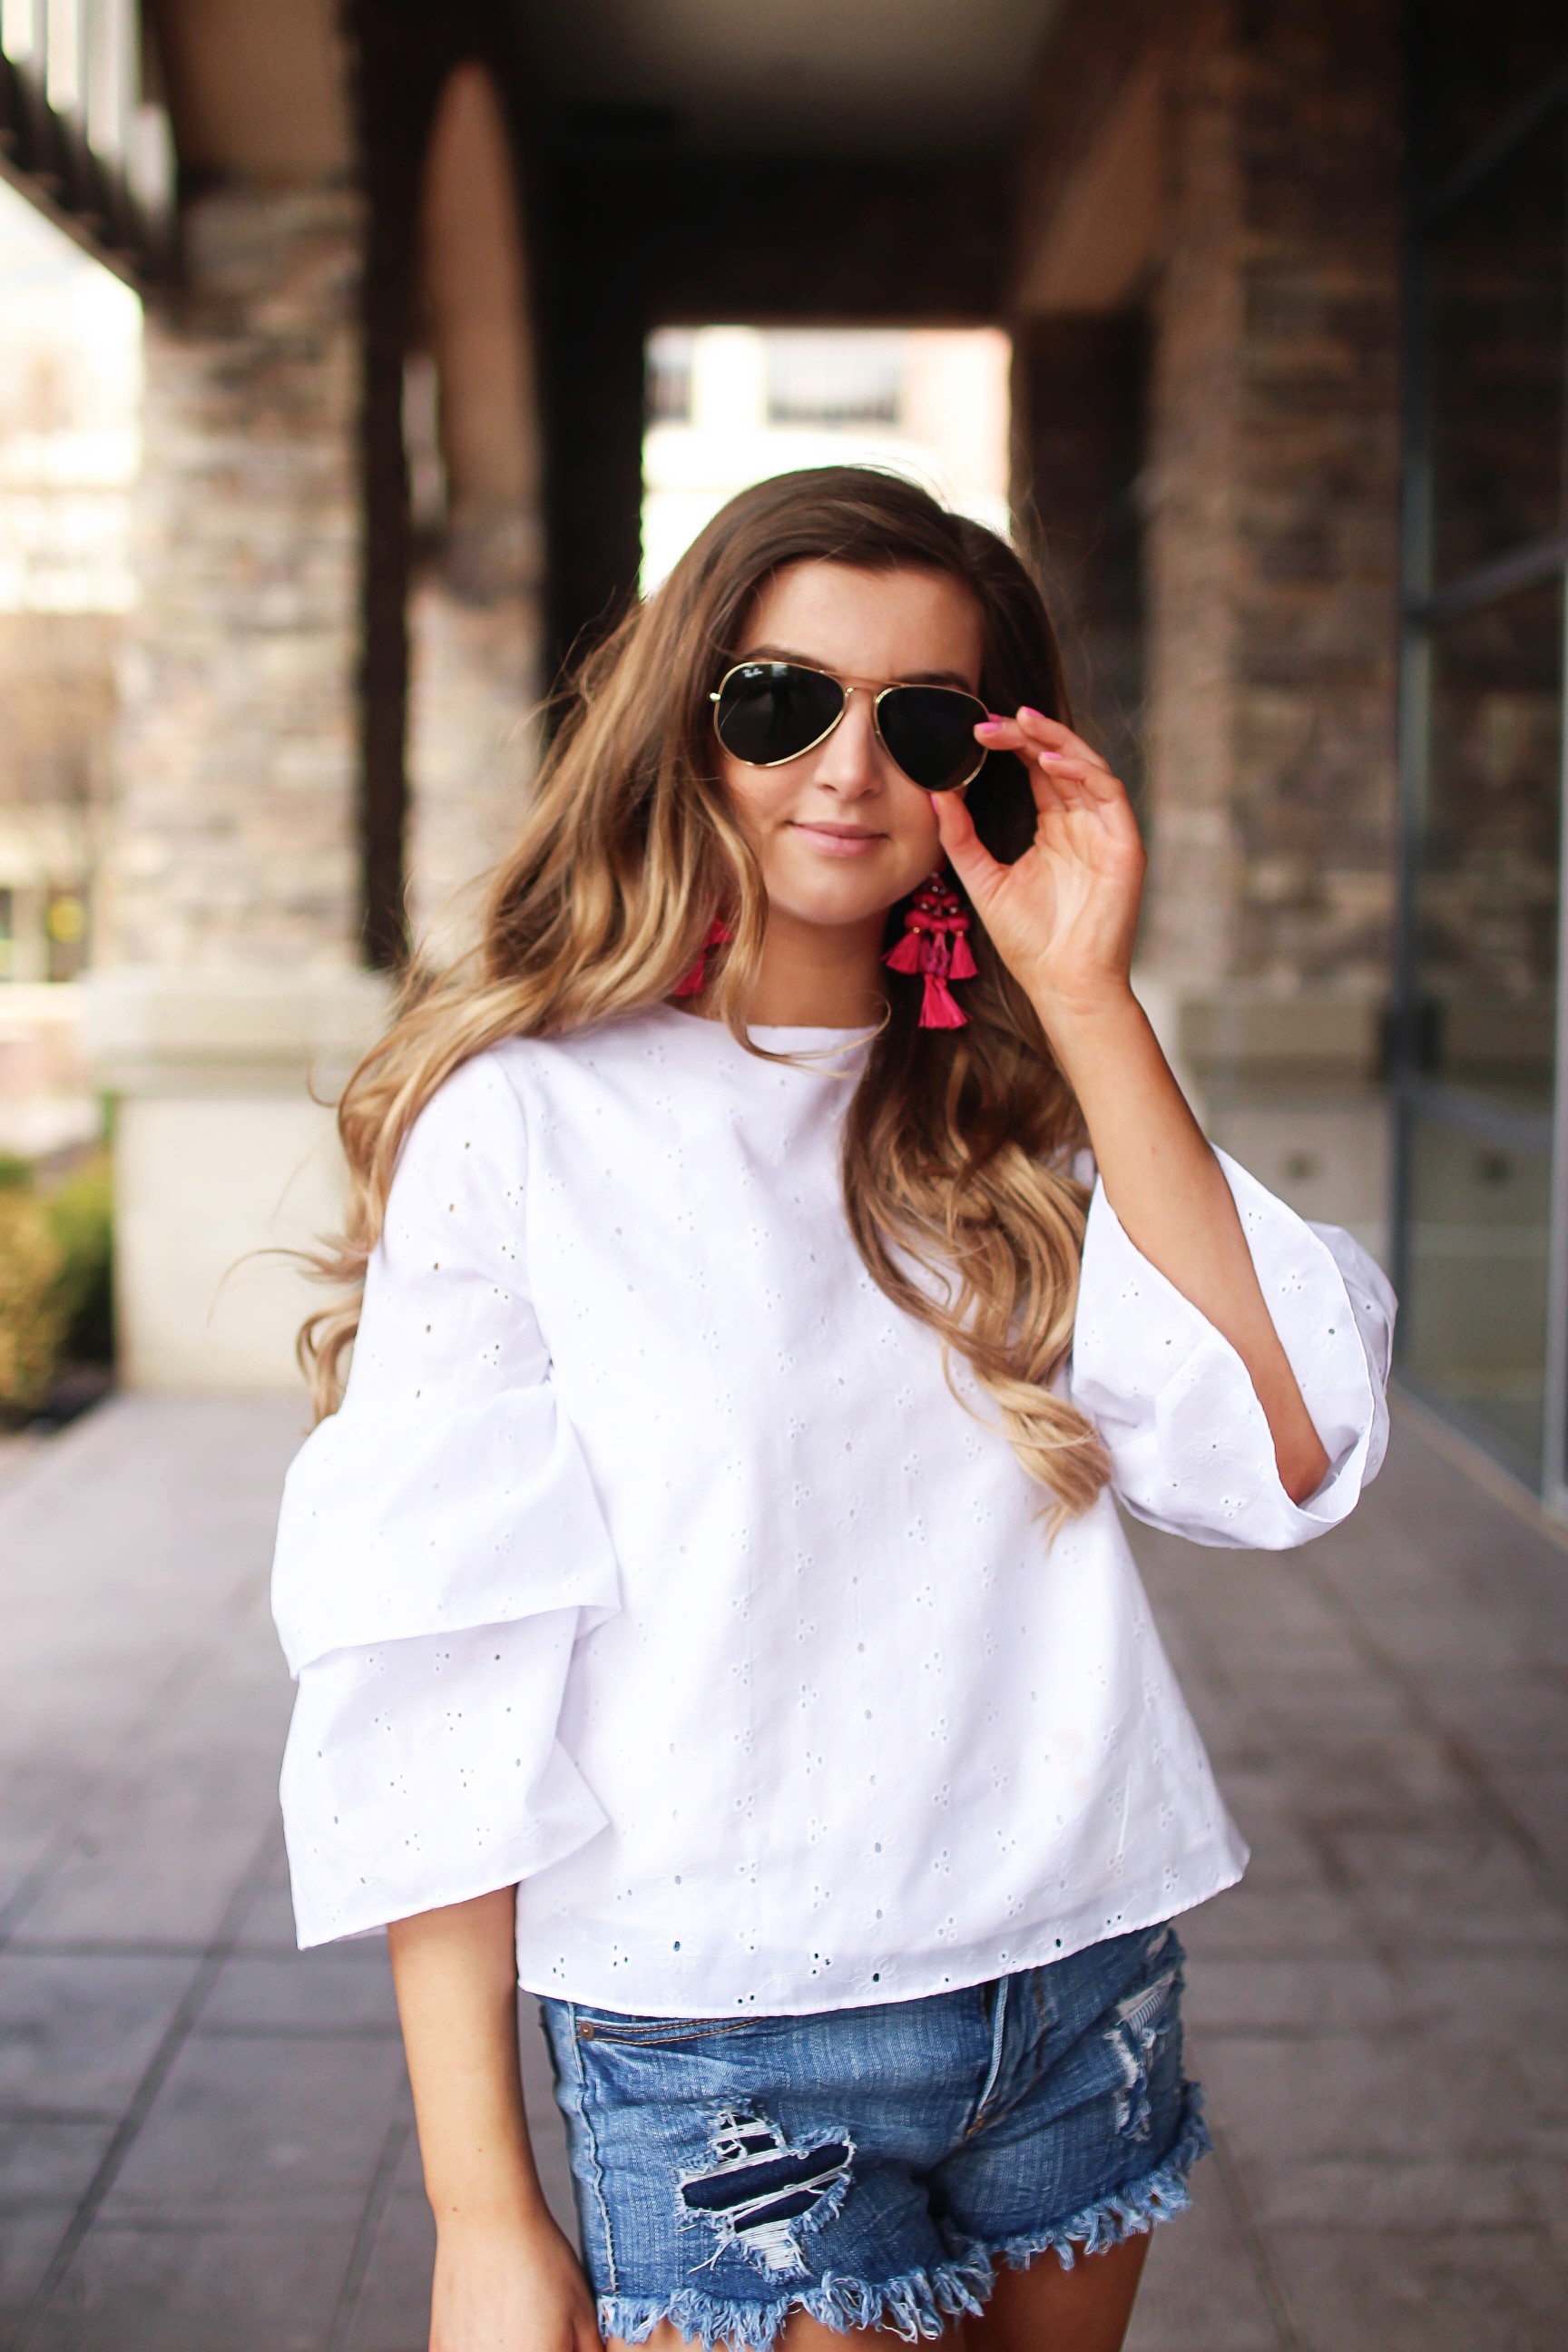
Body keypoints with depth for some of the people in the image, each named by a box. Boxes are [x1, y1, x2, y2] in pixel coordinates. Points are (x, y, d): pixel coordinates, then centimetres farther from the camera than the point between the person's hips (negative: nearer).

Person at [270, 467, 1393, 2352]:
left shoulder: (1022, 1108, 4)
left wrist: (1088, 1001, -12)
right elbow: (429, 1680, -11)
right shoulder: (522, 1120, -10)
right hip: (721, 2040, -4)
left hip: (1084, 1987, 5)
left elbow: (1274, 1456, -10)